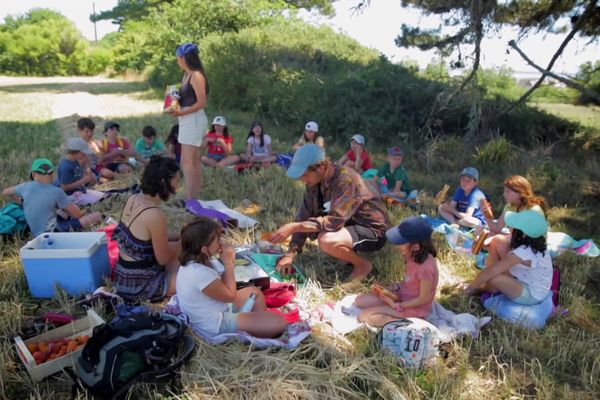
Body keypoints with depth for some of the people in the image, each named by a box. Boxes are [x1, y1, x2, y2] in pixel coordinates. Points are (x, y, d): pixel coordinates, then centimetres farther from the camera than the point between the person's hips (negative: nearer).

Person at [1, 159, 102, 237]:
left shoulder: (26, 186, 0)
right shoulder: (56, 191, -14)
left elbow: (5, 192, 20)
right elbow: (77, 214, -9)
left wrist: (23, 202, 31)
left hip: (37, 233, 7)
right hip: (55, 233, -7)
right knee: (97, 216, -13)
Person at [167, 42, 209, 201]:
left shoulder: (196, 76, -13)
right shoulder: (186, 75, 14)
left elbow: (201, 103, -16)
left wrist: (182, 112, -19)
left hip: (194, 119, -10)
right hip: (187, 120, 10)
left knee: (186, 162, -12)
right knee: (194, 161, 14)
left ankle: (189, 199, -12)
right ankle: (195, 196, 23)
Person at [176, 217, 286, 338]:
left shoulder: (193, 261, -3)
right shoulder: (201, 273, -34)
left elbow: (223, 284, 6)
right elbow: (230, 295, -19)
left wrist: (228, 263, -10)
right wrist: (228, 263, -15)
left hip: (213, 311, 10)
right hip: (216, 325, -10)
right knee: (278, 323, -17)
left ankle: (261, 324, 20)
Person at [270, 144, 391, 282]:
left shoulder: (346, 179, -30)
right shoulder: (315, 181, -6)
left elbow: (334, 221, -34)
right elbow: (304, 215, -5)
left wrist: (293, 227, -33)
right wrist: (290, 254, -12)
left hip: (373, 230, -8)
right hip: (350, 222, 8)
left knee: (326, 241, -32)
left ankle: (363, 264, -4)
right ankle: (349, 253, 9)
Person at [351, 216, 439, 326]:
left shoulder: (426, 267, -32)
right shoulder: (415, 256, -7)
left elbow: (424, 299, -22)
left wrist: (397, 306, -18)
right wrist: (394, 287, -4)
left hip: (414, 308, -9)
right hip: (401, 295, 9)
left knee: (364, 316, -16)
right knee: (360, 301, 3)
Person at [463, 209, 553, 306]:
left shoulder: (522, 253, -32)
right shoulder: (533, 245, -6)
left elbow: (490, 272, -28)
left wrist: (472, 286, -15)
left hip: (531, 295, -9)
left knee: (494, 278, -29)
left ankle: (481, 288, 4)